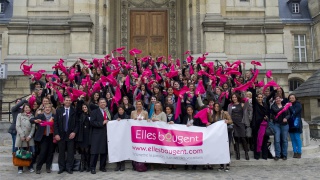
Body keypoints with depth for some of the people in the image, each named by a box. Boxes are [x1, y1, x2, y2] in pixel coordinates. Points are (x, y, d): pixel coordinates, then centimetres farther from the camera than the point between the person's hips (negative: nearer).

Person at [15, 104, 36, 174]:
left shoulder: (32, 116, 10)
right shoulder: (20, 115, 5)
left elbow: (33, 127, 5)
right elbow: (17, 126, -2)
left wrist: (30, 136, -7)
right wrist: (22, 135, -11)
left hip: (29, 137, 2)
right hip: (21, 137, -2)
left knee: (32, 152, -4)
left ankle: (30, 167, 11)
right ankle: (20, 168, 14)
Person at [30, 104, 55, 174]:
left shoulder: (54, 116, 5)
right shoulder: (40, 116, 1)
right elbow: (31, 120, -7)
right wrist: (36, 121, -29)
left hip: (51, 136, 2)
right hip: (44, 137, -2)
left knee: (50, 152, 5)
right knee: (43, 152, -7)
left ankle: (48, 167, 18)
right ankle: (38, 168, 7)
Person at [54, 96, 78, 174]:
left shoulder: (74, 111, 2)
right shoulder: (59, 111, 6)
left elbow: (77, 123, 2)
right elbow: (56, 123, 2)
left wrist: (74, 132, -9)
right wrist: (56, 134, -6)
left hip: (70, 134, -1)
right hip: (61, 134, 1)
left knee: (70, 152, 2)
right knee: (61, 152, 7)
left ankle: (69, 168, 12)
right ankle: (61, 167, 18)